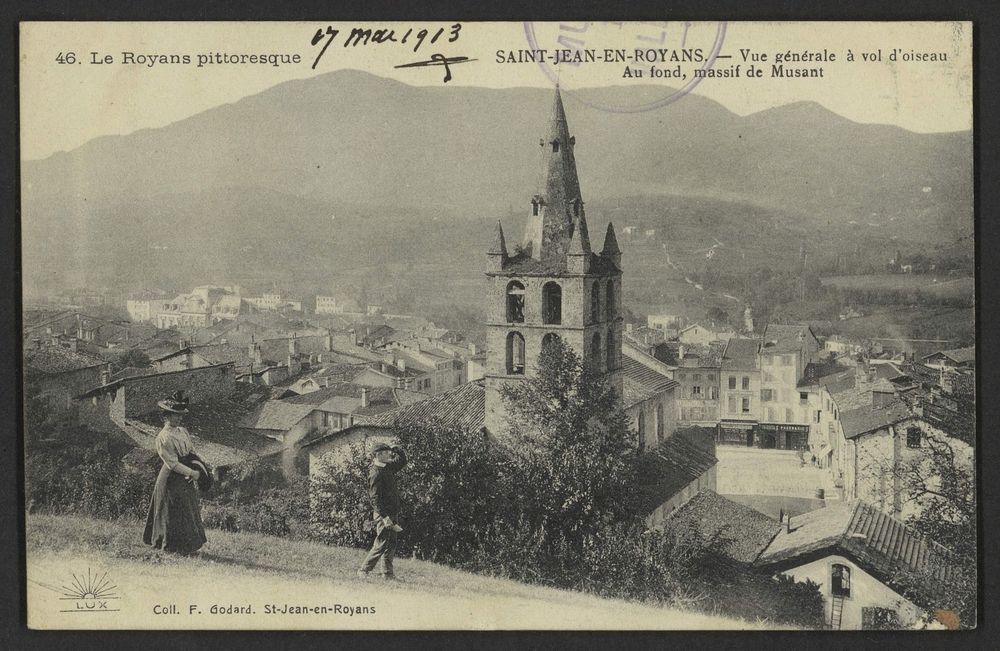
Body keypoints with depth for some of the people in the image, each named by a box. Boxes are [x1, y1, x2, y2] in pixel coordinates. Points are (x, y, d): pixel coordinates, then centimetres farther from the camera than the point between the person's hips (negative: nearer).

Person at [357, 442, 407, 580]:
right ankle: (364, 570, 1)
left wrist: (396, 449, 7)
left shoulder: (388, 468, 11)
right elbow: (374, 497, -20)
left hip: (393, 512, 9)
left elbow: (402, 460, 28)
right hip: (383, 513, -9)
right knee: (381, 544, -7)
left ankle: (387, 572, 16)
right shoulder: (375, 474, -16)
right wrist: (384, 517, -25)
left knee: (391, 544, 11)